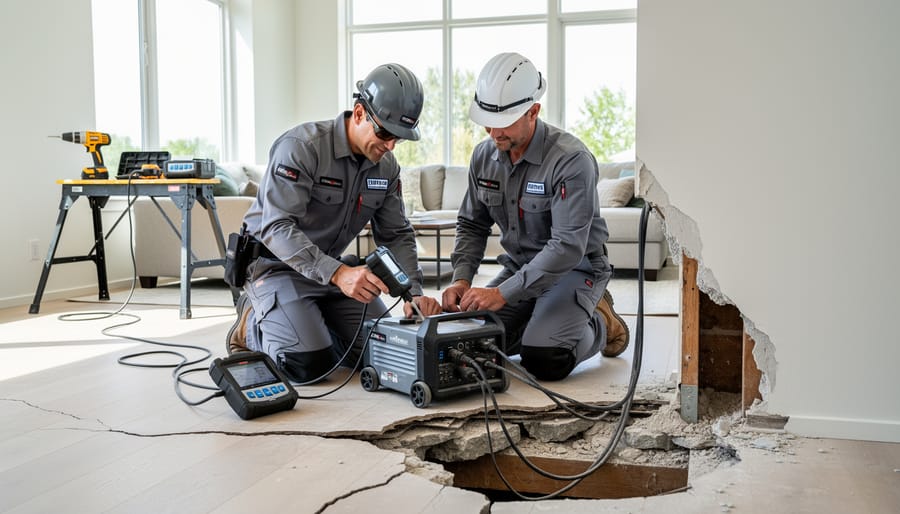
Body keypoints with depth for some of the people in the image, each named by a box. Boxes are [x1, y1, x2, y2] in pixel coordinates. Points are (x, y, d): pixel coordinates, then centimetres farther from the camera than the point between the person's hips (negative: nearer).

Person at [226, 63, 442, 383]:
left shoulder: (386, 167, -2)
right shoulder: (301, 147, -24)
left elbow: (396, 235, 3)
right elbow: (277, 228, -32)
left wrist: (413, 292, -13)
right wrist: (337, 273, -43)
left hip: (332, 267, 7)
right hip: (276, 262, -7)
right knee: (311, 365, -22)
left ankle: (308, 320, 21)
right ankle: (252, 326, 8)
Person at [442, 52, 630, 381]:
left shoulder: (571, 160, -25)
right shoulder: (484, 156, -3)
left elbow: (568, 247, -30)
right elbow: (472, 226, 8)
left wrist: (503, 293, -33)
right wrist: (461, 279, -10)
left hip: (573, 269, -6)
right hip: (518, 267, 6)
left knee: (543, 361, -25)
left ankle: (600, 325, 7)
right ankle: (539, 322, 16)